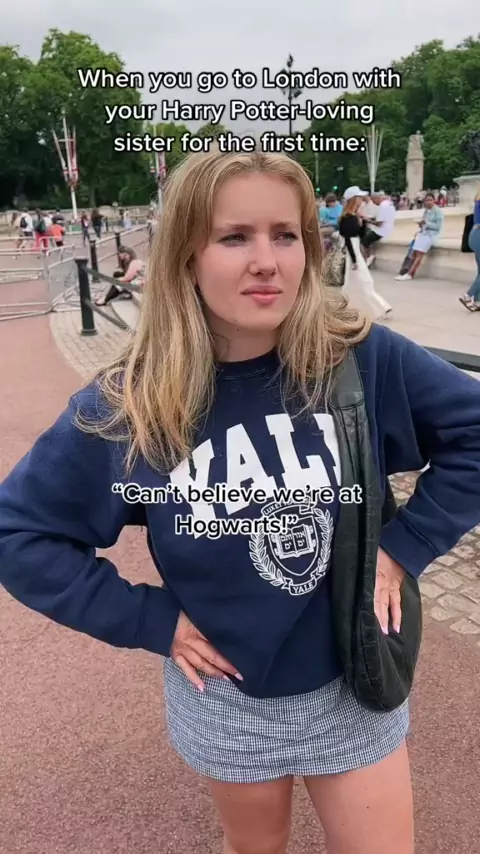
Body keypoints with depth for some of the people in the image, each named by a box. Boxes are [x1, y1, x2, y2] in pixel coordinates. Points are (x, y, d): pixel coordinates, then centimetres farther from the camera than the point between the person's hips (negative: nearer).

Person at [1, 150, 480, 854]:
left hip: (356, 681, 1)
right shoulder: (131, 406, -19)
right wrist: (148, 620, -13)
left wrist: (406, 545, -11)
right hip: (228, 697, 0)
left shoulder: (363, 359, -18)